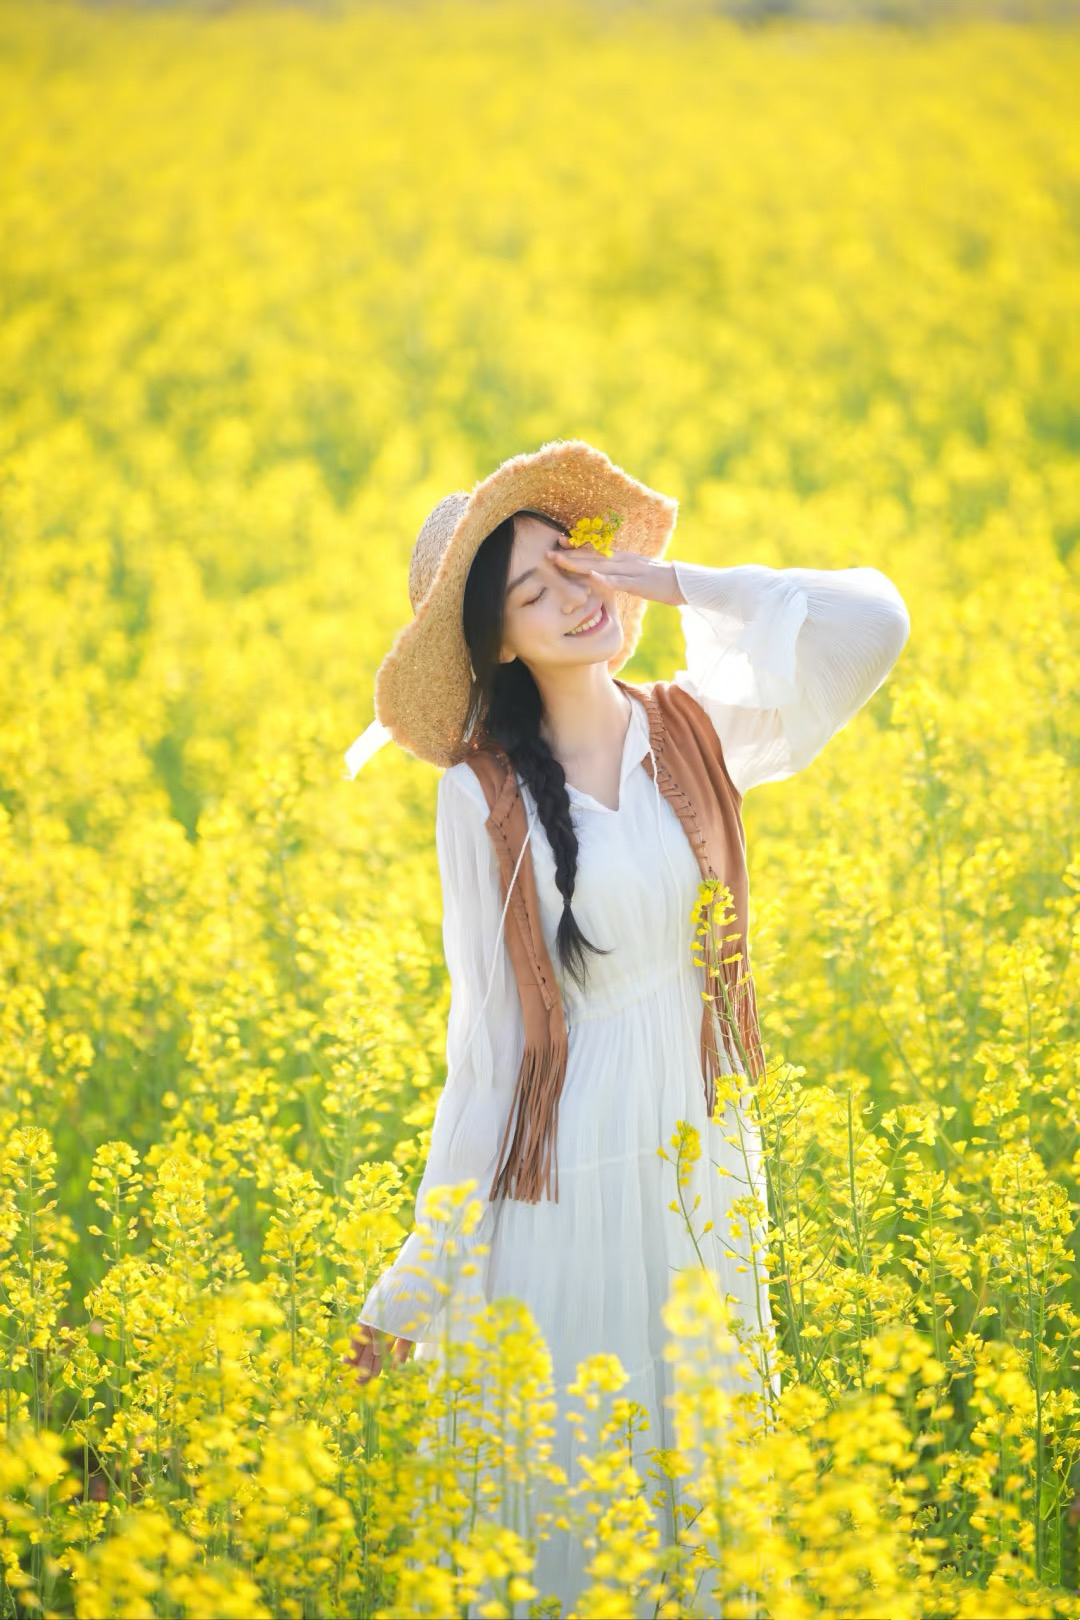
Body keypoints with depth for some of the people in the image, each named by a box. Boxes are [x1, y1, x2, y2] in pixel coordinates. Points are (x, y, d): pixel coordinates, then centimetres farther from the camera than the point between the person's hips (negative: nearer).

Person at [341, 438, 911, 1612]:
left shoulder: (698, 732, 0)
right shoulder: (483, 791, -6)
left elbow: (871, 620, -11)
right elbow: (486, 1023, -3)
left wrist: (674, 581, -9)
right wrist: (415, 1284, -3)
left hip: (701, 1161, 3)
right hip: (563, 1171, -3)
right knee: (568, 1477, 2)